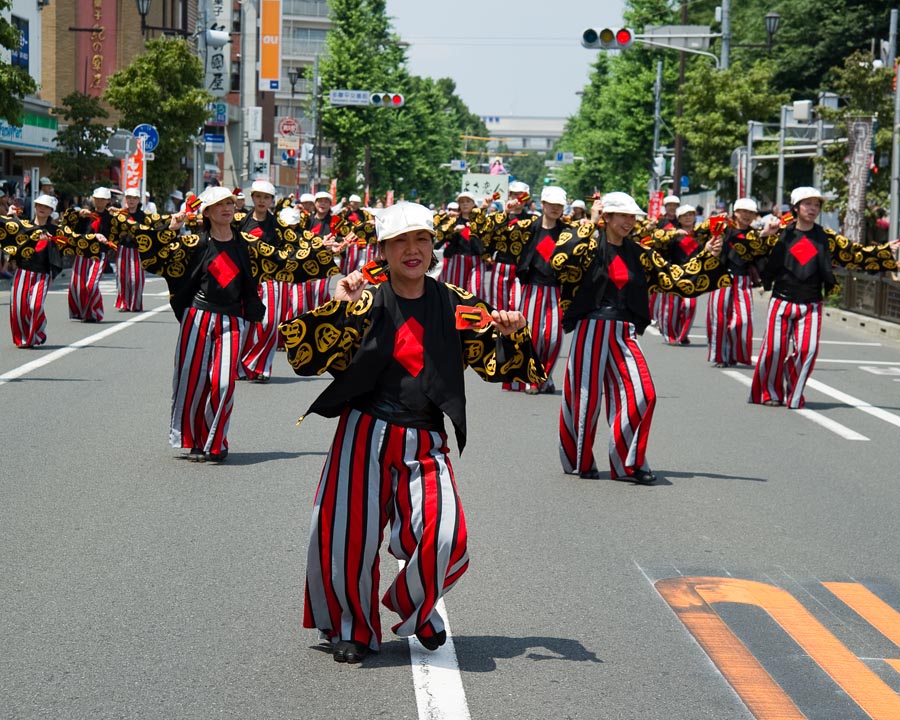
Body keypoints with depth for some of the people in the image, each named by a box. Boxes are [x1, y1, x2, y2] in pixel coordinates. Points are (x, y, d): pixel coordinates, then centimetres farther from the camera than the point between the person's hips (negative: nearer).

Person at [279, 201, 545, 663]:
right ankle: (352, 627, 25)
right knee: (348, 535, -2)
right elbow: (305, 359, -6)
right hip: (365, 434, -1)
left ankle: (415, 610, 17)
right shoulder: (366, 304, 1)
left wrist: (510, 336, -9)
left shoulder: (455, 305, 6)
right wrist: (336, 309, -18)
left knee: (444, 538, -14)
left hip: (425, 444, 1)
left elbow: (495, 365, 11)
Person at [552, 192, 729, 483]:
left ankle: (627, 463, 3)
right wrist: (589, 224, -18)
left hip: (624, 333, 4)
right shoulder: (590, 245, -3)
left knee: (641, 394, -8)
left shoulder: (639, 253, 12)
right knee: (585, 396, 2)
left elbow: (676, 278, 16)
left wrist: (706, 256, 8)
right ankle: (578, 462, 21)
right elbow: (561, 257, -24)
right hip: (590, 329, -4)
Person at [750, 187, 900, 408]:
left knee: (807, 350, -9)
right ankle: (769, 392, 18)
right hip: (782, 302, -1)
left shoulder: (826, 237, 6)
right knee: (774, 348, -2)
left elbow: (855, 253, 6)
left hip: (811, 306, 2)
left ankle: (793, 396, 7)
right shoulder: (782, 234, 0)